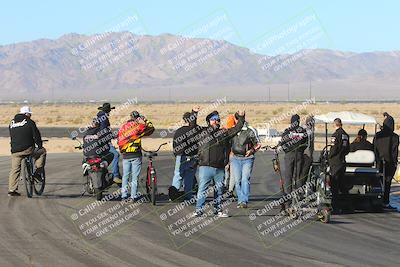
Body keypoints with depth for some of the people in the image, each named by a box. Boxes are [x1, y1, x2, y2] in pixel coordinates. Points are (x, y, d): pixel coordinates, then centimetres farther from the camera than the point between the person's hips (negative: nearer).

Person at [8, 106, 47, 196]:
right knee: (42, 151, 20)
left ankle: (12, 190, 7)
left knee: (15, 170, 11)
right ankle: (38, 171, 11)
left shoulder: (12, 124, 16)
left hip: (15, 151, 4)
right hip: (28, 149, -4)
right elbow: (36, 135, -2)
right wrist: (40, 146, 11)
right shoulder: (29, 122, -1)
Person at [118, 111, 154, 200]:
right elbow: (151, 129, 0)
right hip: (136, 155, -3)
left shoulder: (122, 127, 6)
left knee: (125, 175, 12)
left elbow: (119, 141, 11)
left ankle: (124, 194, 12)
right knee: (135, 176, 1)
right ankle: (134, 195, 0)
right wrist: (145, 121, 6)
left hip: (125, 155, 3)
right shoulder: (138, 126, -7)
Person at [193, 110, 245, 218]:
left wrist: (241, 118, 12)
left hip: (220, 168, 4)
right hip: (206, 166, -4)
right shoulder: (202, 132, 7)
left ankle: (218, 210, 18)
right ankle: (199, 209, -3)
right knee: (202, 188, -5)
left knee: (219, 189, 10)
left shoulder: (223, 132, 16)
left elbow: (236, 129, 20)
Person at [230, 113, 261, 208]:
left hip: (247, 158, -3)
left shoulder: (250, 130, -4)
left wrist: (252, 150, -12)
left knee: (245, 179, -13)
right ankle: (240, 200, 8)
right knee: (237, 180, 1)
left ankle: (244, 201, -16)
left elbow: (258, 144, 4)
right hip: (235, 158, 3)